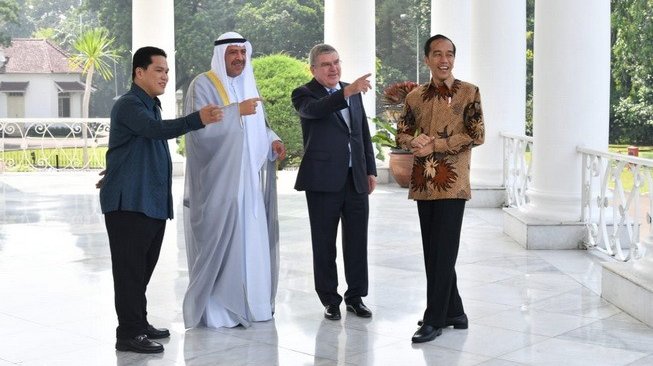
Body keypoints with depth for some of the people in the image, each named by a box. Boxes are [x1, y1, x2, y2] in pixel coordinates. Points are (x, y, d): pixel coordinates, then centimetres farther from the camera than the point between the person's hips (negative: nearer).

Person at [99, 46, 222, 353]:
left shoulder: (151, 106, 19)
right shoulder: (129, 105, -12)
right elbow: (157, 129, -31)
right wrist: (198, 119, -42)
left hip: (153, 202, 9)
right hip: (129, 202, -9)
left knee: (143, 268, 14)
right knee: (130, 268, -7)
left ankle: (138, 323, 23)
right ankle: (129, 334, -3)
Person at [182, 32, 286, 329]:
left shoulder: (248, 84, 16)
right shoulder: (203, 85, -6)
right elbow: (200, 127, -19)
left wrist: (273, 141, 2)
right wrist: (236, 111, -22)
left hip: (248, 179, 7)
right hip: (218, 180, -7)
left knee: (251, 238, 9)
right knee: (218, 241, -4)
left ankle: (248, 301, 20)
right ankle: (214, 309, 5)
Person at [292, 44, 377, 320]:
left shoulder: (353, 93, 13)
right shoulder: (304, 94, -5)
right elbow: (315, 109, -29)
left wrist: (370, 170, 14)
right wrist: (347, 92, -42)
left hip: (356, 179, 5)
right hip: (324, 180, -5)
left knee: (357, 241, 9)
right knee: (324, 243, 5)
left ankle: (356, 296, 21)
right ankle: (330, 300, 15)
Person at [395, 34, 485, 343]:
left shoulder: (468, 93, -2)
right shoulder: (415, 96, 10)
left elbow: (477, 135, -9)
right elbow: (402, 133, 14)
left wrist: (435, 145, -14)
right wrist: (415, 141, -10)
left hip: (452, 183, -5)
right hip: (423, 182, 5)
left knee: (443, 253, -4)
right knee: (433, 252, 11)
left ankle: (434, 320, 4)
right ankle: (453, 312, 24)